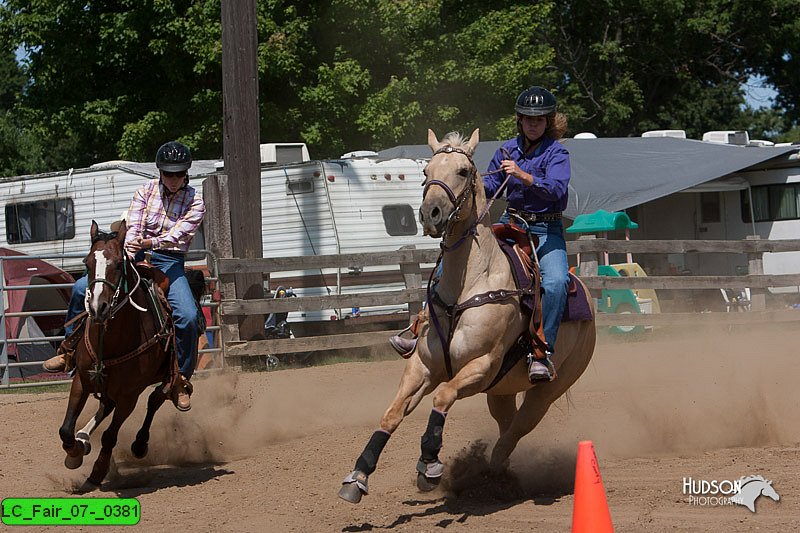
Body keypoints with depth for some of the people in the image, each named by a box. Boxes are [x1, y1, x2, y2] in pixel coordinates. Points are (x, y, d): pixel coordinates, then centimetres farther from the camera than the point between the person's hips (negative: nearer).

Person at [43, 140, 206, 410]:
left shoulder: (194, 202, -2)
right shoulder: (146, 191, 3)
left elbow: (180, 232, -19)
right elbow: (133, 227, -7)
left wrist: (153, 242, -38)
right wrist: (128, 257, -25)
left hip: (170, 262, -2)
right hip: (137, 256, 2)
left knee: (188, 316, -27)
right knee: (82, 287, -16)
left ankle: (180, 380, -10)